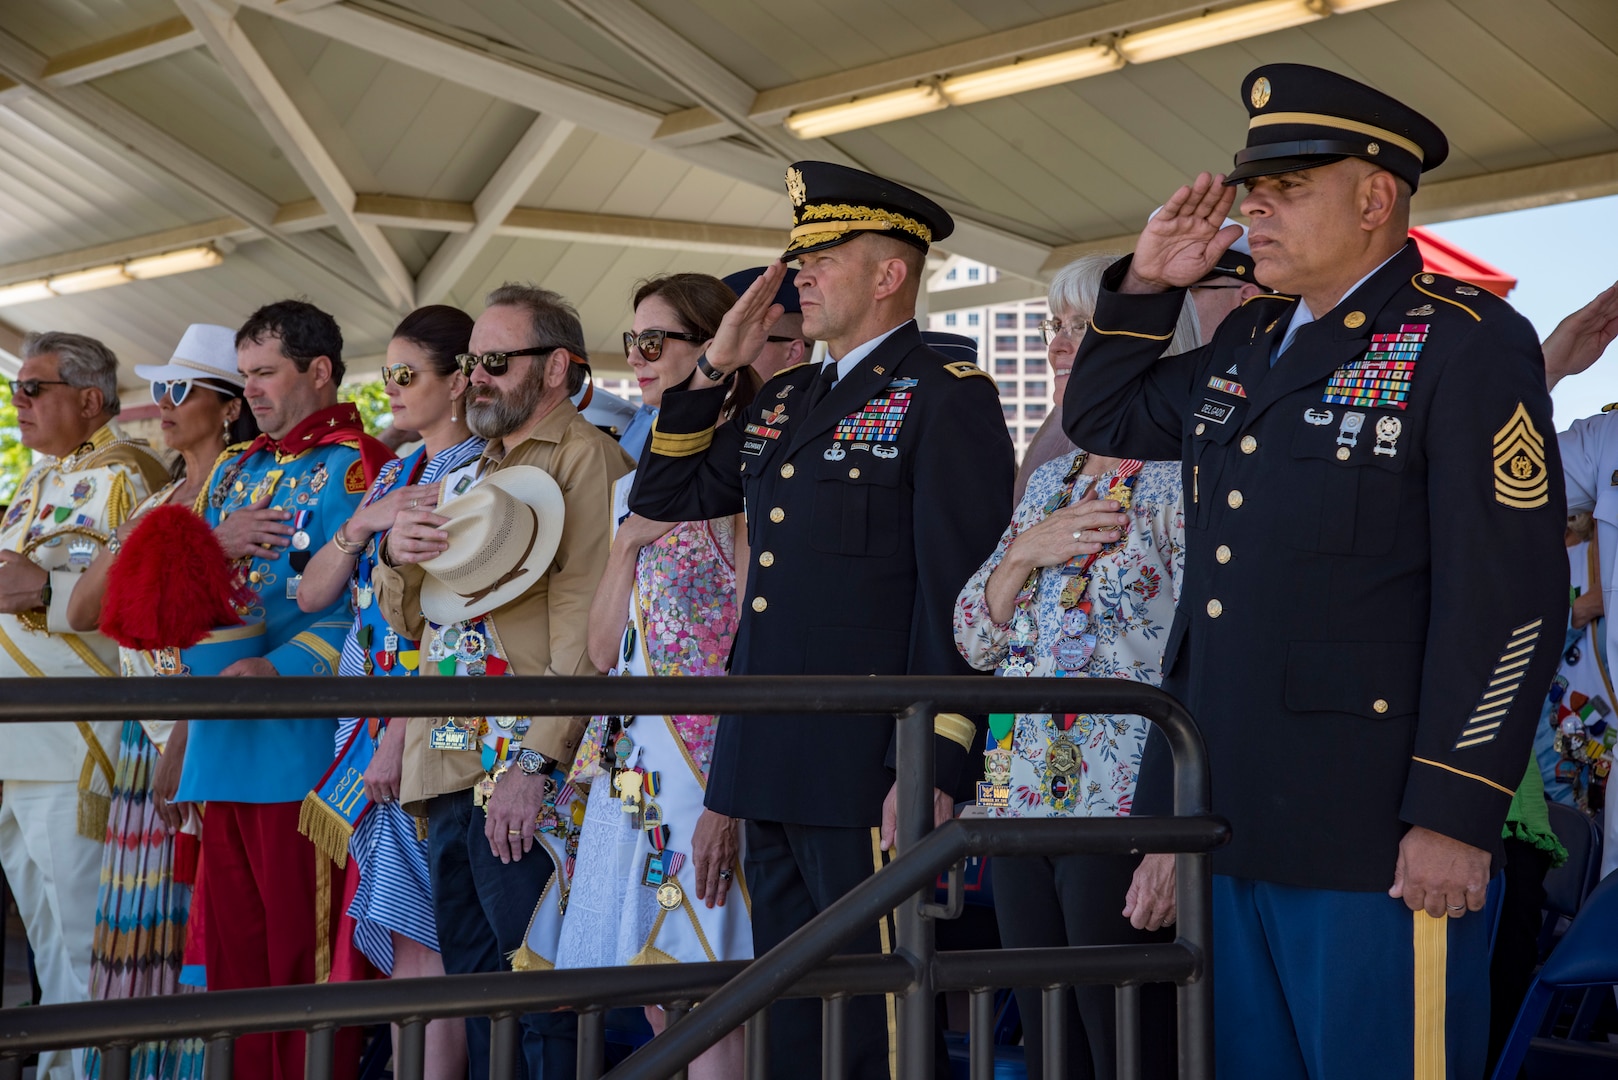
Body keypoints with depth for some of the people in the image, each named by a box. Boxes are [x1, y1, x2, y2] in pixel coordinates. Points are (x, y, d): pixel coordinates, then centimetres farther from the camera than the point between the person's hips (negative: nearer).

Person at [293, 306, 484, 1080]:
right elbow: (313, 593, 12)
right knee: (399, 944, 9)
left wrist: (399, 740, -17)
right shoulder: (392, 477, 17)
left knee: (420, 942, -8)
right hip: (371, 725, 8)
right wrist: (363, 523, -6)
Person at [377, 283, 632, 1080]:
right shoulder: (470, 477, 22)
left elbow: (586, 625, -16)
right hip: (448, 769, 8)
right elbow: (411, 620, 27)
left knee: (537, 994, -6)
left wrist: (535, 762, -24)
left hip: (523, 779, -8)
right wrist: (395, 557, 4)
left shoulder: (584, 458, -5)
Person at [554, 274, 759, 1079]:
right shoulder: (641, 482, 17)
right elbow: (602, 650, 14)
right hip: (631, 760, 8)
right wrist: (628, 542, -2)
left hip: (707, 759, -8)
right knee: (659, 1006, 10)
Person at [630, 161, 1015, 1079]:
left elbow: (958, 593, -13)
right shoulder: (785, 401, 18)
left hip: (867, 779, -8)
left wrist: (932, 770, -20)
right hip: (773, 766, 8)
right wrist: (716, 367, 13)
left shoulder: (948, 398, -6)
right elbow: (663, 497, 24)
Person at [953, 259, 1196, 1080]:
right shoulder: (1050, 480, 16)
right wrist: (1027, 552, -5)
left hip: (1125, 808, -7)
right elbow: (974, 638, 14)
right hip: (1022, 801, 7)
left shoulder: (1182, 476, -7)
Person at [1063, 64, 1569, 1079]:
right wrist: (1147, 285, 13)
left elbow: (1508, 597, -15)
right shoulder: (1248, 344, 16)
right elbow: (1103, 417, 30)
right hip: (1228, 824, 8)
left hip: (1375, 840, -8)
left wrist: (1455, 816, -19)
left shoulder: (1470, 345, -8)